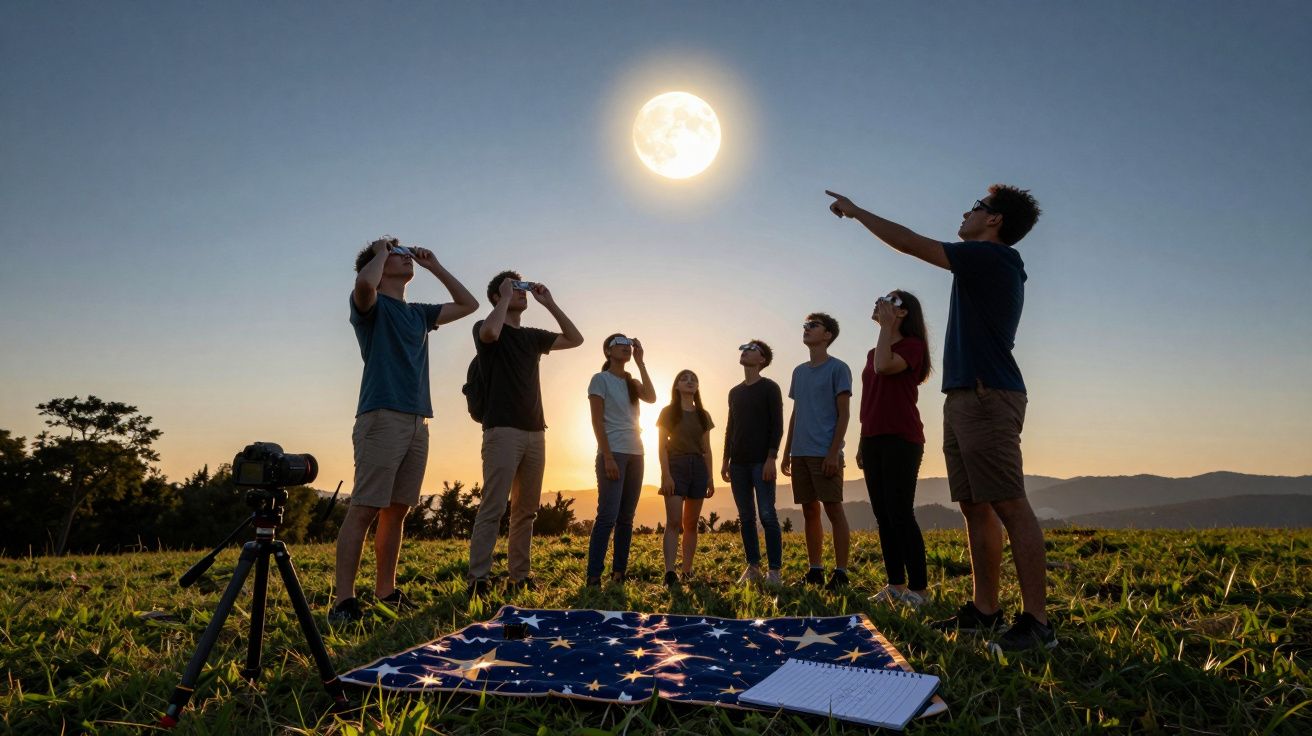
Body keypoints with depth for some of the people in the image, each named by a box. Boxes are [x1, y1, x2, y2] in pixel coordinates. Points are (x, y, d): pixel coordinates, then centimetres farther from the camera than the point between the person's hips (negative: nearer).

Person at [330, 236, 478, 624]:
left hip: (417, 422, 7)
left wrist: (434, 266, 25)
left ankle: (386, 593, 13)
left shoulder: (419, 313, 22)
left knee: (397, 510, 7)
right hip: (382, 418, -7)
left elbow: (468, 304, 30)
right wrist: (380, 251, -1)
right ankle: (343, 601, -9)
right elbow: (364, 283, -21)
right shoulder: (372, 305, 3)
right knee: (364, 509, -10)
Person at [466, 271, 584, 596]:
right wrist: (505, 297, -8)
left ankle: (520, 576, 13)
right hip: (502, 430, -6)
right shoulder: (485, 328, 2)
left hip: (535, 432, 7)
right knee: (493, 508, -11)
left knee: (526, 509, 7)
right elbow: (491, 332, -23)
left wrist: (549, 303, 13)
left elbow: (575, 339, 18)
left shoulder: (533, 336, 19)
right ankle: (478, 579, -7)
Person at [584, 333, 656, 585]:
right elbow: (597, 421, -9)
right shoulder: (600, 379, -2)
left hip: (635, 454, 7)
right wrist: (607, 457, -19)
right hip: (612, 453, -6)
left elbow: (652, 398, -5)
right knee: (608, 515, -13)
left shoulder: (632, 383, 16)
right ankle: (593, 576, -10)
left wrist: (640, 362, -2)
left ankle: (619, 573, 11)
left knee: (626, 517, 6)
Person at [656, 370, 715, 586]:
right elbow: (662, 446, -4)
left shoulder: (702, 415, 14)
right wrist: (666, 475, -15)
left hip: (698, 468, 4)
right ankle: (669, 572, -21)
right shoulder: (668, 412, 2)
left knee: (691, 523, 5)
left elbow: (707, 449, 14)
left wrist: (710, 478, 7)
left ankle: (687, 571, 10)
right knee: (674, 522, -14)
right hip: (675, 466, -4)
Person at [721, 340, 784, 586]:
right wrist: (726, 460, 12)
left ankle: (774, 571, -5)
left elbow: (777, 426, -7)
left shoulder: (770, 388, 0)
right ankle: (753, 567, 12)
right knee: (746, 517, 6)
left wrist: (771, 458, -16)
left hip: (761, 462, -6)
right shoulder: (735, 392, 17)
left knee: (767, 515, -8)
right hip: (739, 463, 6)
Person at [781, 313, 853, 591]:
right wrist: (787, 452, 15)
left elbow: (843, 415, -6)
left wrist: (833, 453, -14)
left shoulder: (838, 369, -1)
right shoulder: (799, 372, 18)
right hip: (800, 453, 6)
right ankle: (815, 571, 16)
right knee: (810, 511, 9)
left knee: (833, 509, -5)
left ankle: (841, 573, 1)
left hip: (825, 453, -6)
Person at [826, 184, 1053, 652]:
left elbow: (910, 243, -8)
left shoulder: (991, 256, -7)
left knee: (1010, 507, -11)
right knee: (976, 507, 9)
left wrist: (855, 212, 4)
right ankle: (983, 609, 14)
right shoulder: (994, 265, 22)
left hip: (986, 398, -10)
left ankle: (1036, 622, -8)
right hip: (966, 398, 10)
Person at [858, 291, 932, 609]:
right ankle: (896, 585, 11)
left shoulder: (912, 344, -3)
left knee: (900, 513, -11)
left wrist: (887, 327, -11)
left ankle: (918, 589, -5)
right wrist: (862, 444, 16)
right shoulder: (874, 352, 19)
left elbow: (883, 366, -24)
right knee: (883, 515, 6)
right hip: (873, 440, 8)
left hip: (901, 439, -8)